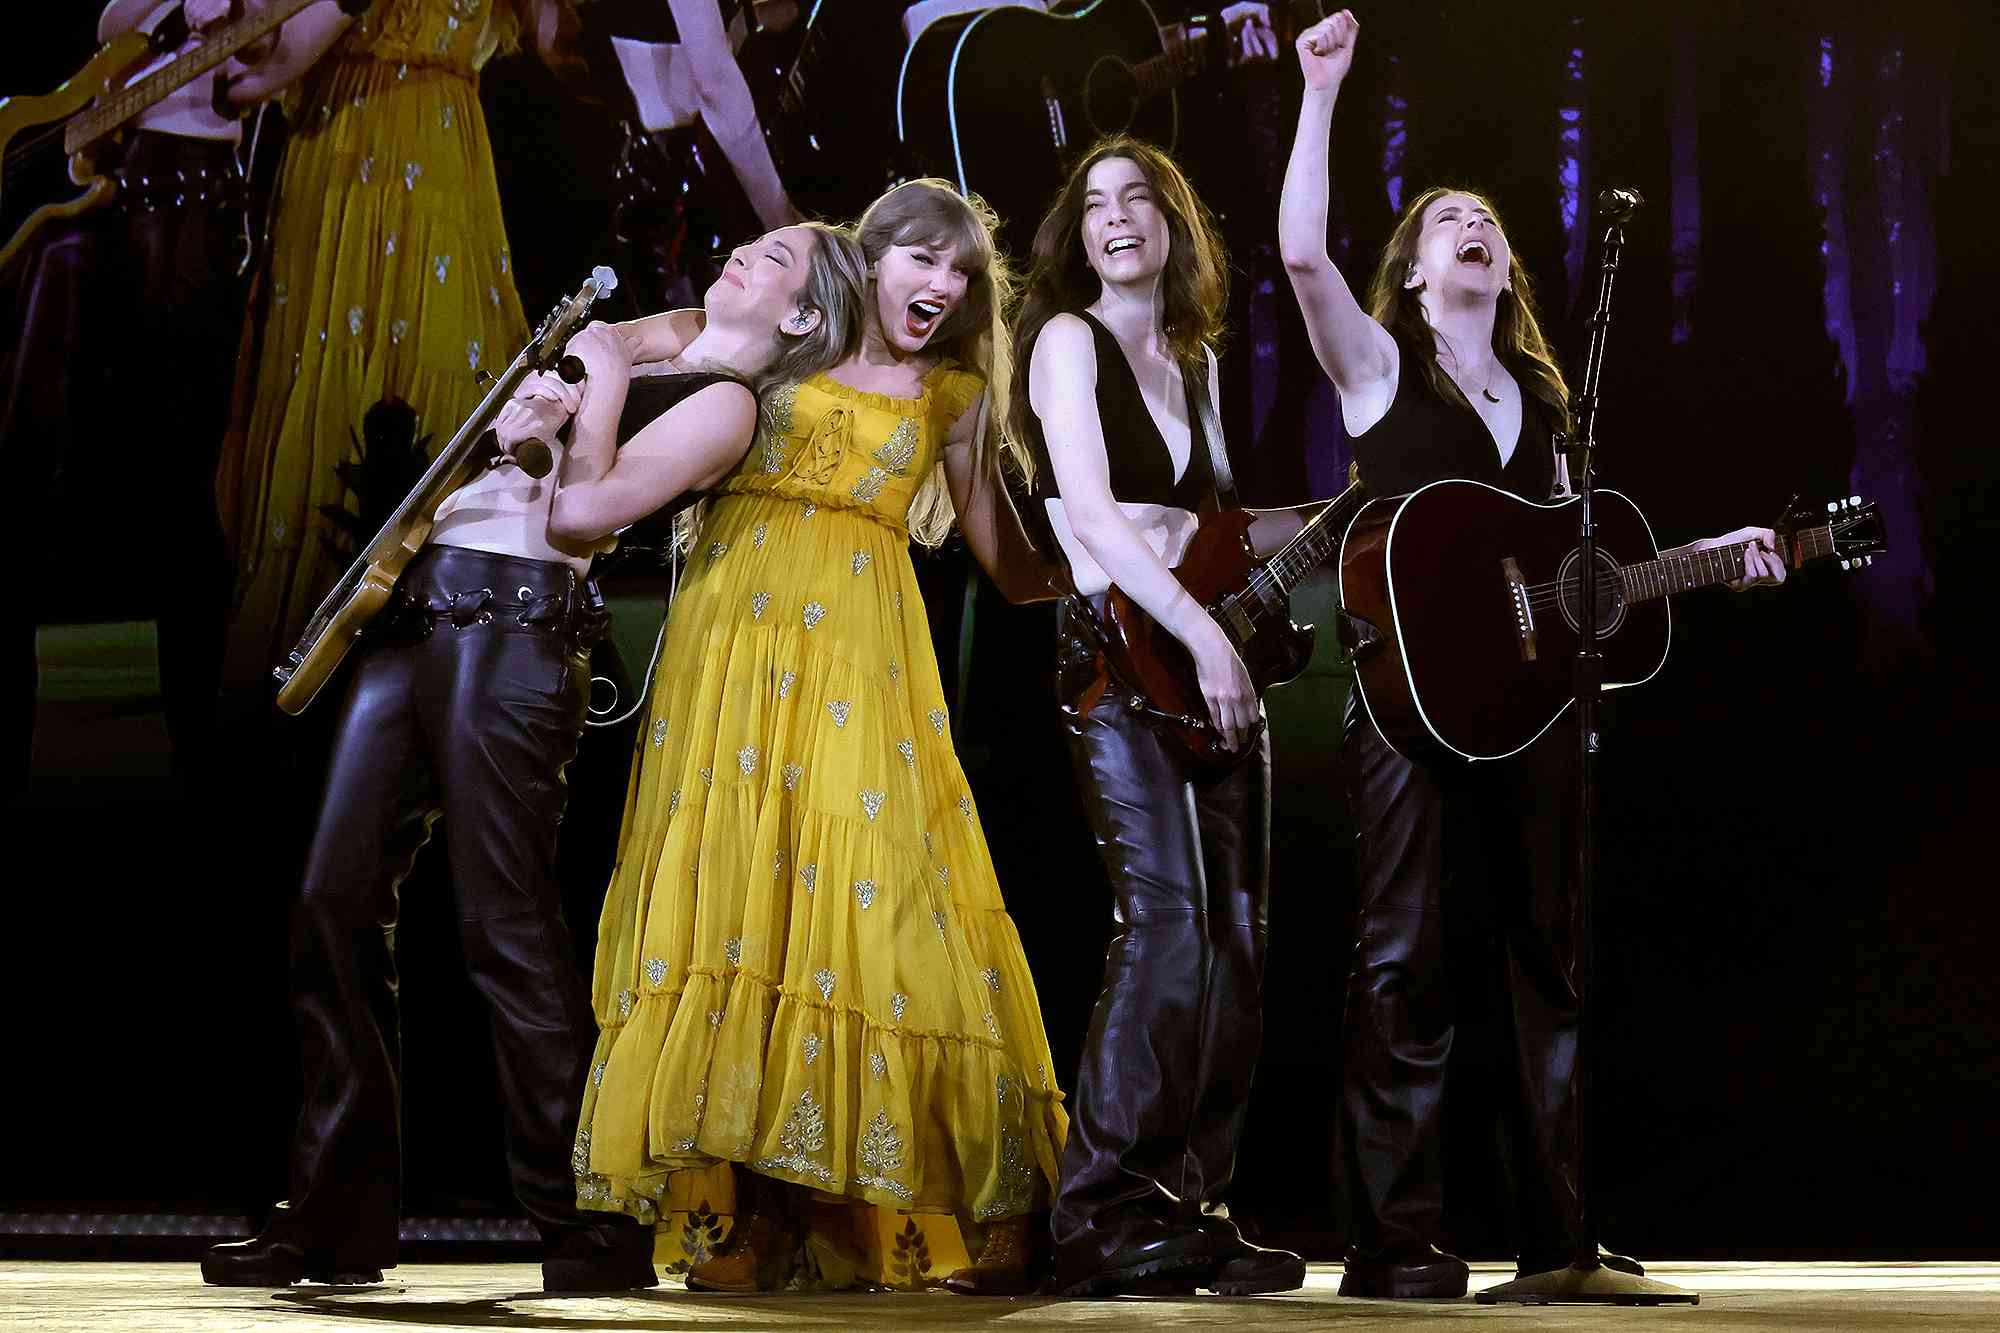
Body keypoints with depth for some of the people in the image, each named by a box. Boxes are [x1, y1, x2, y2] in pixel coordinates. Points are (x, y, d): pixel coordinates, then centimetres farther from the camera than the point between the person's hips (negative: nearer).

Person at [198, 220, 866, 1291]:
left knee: (506, 928, -10)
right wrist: (512, 425, 7)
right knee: (335, 907, 1)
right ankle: (336, 1218, 5)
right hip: (417, 613, 8)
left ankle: (589, 1226, -1)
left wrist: (604, 381, 0)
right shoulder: (619, 349, 26)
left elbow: (581, 512, -12)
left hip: (514, 631, -8)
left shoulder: (723, 401, 1)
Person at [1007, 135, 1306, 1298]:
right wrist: (1199, 633, -19)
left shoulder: (1195, 360, 21)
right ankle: (1108, 1216, -19)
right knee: (1169, 918, -20)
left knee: (1239, 937, 2)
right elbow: (1089, 514, -12)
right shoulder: (1068, 338, 0)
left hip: (1216, 658, 7)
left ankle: (1195, 1207, 7)